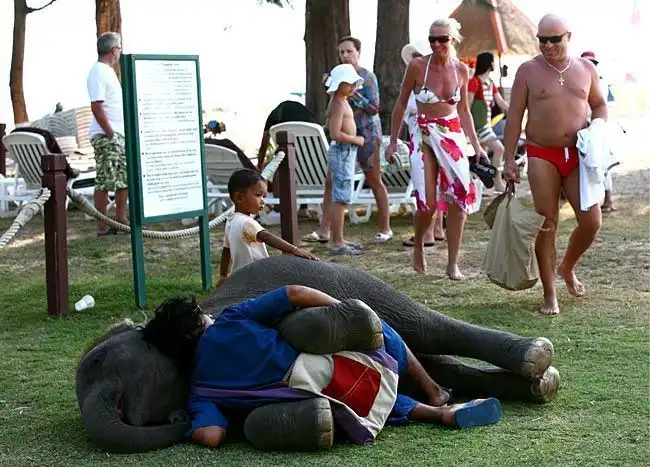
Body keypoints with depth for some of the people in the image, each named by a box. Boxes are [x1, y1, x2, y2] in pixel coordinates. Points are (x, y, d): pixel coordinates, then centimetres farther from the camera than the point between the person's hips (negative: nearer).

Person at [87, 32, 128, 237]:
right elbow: (96, 106, -19)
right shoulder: (98, 72, -12)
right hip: (106, 136, -10)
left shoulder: (108, 71, 18)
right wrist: (110, 134, -20)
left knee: (125, 179, 12)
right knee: (106, 182, -7)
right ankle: (103, 227, -3)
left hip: (120, 134, 10)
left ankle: (120, 220, 20)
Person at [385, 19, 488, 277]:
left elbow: (463, 110, 13)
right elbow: (401, 104, 2)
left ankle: (453, 264, 5)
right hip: (424, 137, -3)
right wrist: (393, 141, 0)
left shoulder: (461, 70, 2)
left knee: (459, 198, -4)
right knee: (428, 202, -10)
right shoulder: (417, 66, -8)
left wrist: (476, 145, 9)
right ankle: (418, 246, 21)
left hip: (454, 136, 3)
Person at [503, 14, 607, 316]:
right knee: (546, 225, -3)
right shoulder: (528, 71, 1)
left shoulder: (585, 68, 9)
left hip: (578, 155, 3)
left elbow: (599, 104, 21)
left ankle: (567, 268, 27)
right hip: (542, 156, -3)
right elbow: (514, 116, 1)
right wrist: (509, 159, -4)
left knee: (591, 222, -3)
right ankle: (550, 296, 7)